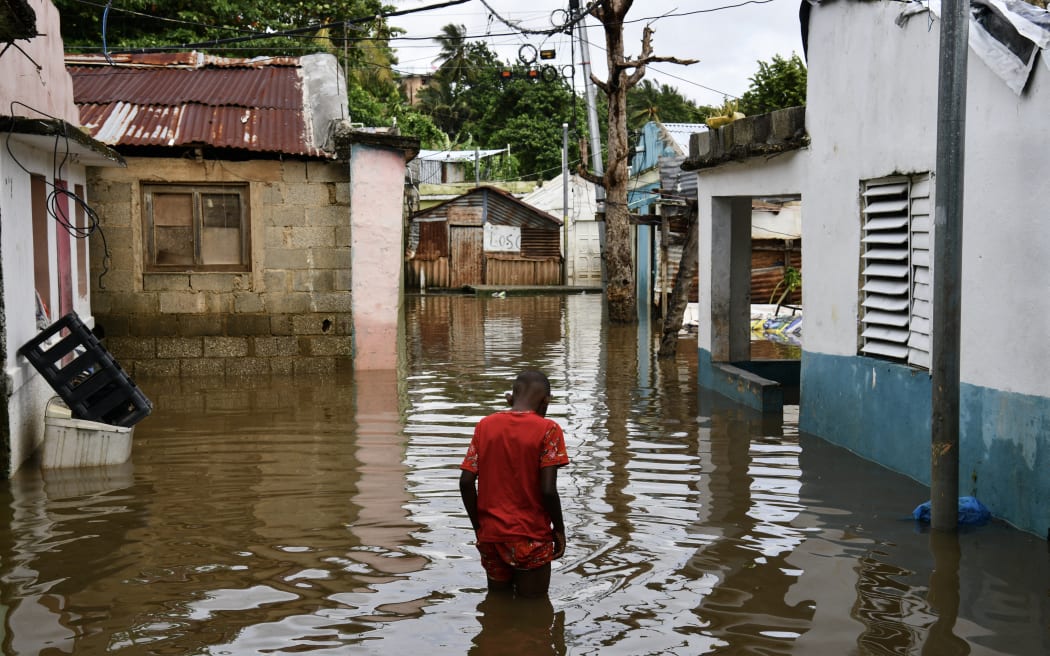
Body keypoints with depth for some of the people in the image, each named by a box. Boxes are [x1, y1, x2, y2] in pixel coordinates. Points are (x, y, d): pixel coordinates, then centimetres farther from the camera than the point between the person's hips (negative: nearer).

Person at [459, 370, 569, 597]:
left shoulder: (485, 425, 2)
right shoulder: (547, 429, -10)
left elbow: (466, 482, -1)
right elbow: (548, 490, -16)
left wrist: (478, 526, 10)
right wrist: (559, 529, -1)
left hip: (490, 535, 4)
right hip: (531, 537, -4)